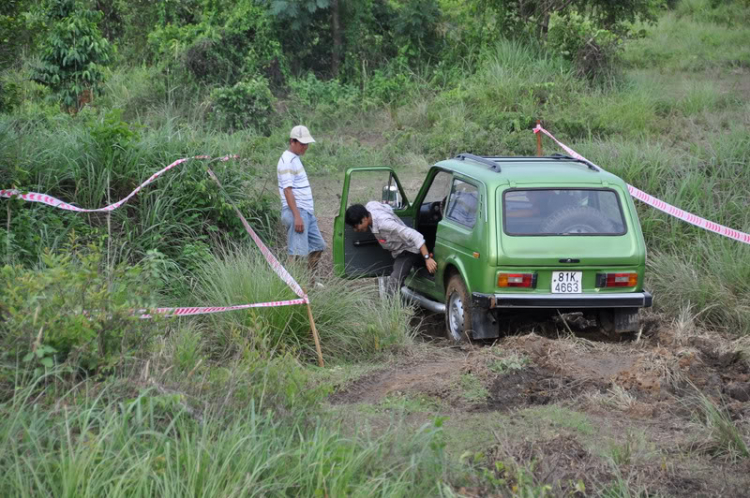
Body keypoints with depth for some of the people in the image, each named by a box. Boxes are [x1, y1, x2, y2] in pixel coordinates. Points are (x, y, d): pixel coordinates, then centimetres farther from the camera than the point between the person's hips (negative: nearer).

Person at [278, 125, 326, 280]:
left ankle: (312, 283, 21)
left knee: (317, 246, 14)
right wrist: (297, 216, -24)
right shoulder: (287, 161, -13)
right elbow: (287, 190, -20)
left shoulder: (296, 158, 18)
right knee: (297, 252, -12)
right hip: (296, 211, -10)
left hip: (307, 211, 10)